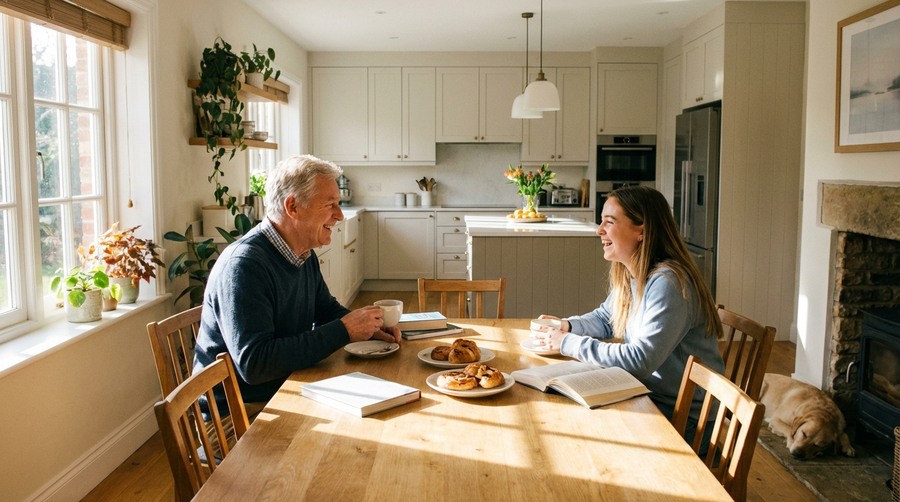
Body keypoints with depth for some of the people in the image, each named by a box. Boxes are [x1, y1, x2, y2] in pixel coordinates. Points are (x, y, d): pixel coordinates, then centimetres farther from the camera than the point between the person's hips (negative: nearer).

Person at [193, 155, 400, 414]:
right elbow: (253, 363, -30)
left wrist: (368, 327, 1)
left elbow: (325, 308, 22)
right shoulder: (244, 265, -23)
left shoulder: (305, 255, 6)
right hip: (238, 413, -8)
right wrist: (343, 331, -26)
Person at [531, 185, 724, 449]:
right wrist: (568, 325, -1)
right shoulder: (626, 275, 3)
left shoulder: (668, 284, -26)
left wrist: (568, 343, -24)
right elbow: (604, 318, 19)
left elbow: (640, 360, -30)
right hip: (648, 396, 8)